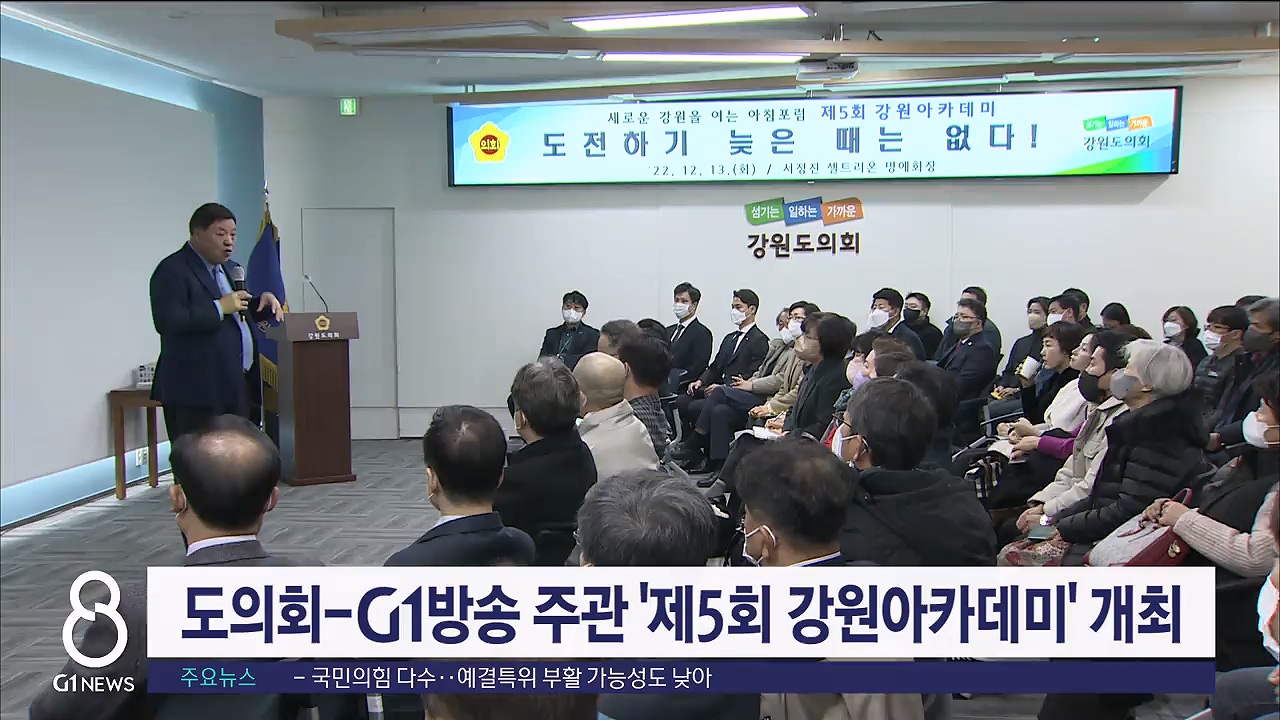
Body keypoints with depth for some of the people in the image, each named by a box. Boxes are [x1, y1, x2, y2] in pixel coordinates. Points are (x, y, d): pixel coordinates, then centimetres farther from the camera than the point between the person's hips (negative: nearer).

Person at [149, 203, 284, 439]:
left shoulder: (229, 268, 19)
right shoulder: (172, 271, -9)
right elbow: (167, 321, -21)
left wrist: (262, 301, 7)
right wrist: (219, 308, -20)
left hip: (240, 388, 9)